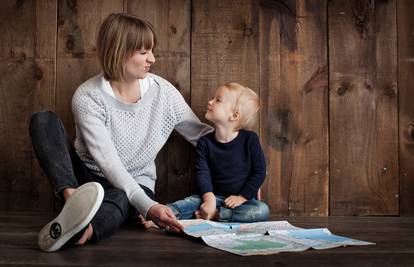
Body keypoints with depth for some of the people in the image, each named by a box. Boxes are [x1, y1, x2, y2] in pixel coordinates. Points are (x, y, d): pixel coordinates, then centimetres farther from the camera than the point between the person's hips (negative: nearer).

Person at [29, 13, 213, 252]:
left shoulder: (163, 91, -6)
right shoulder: (88, 97, -16)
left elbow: (201, 134, 4)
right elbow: (107, 161, -25)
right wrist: (148, 206, -38)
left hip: (135, 188, 1)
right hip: (87, 180, 0)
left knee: (118, 199, -38)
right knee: (43, 120, -23)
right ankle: (73, 200, -46)